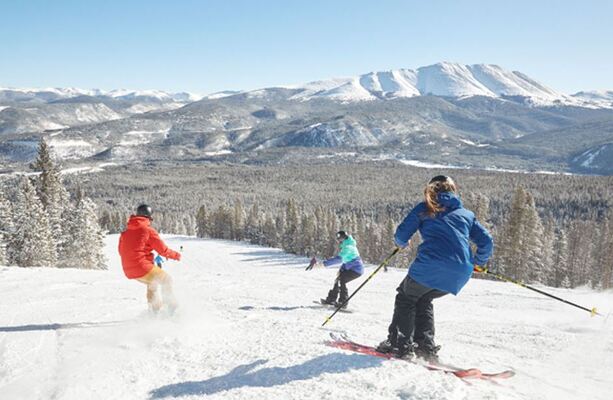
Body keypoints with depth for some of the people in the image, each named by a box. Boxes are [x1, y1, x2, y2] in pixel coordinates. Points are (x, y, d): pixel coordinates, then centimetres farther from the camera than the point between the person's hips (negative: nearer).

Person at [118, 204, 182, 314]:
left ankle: (155, 309, 29)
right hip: (142, 267, -7)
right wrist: (176, 255, 14)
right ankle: (171, 307, 0)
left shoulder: (126, 231, 13)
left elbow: (121, 251, 21)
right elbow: (163, 250, -3)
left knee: (152, 283, 30)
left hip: (128, 271, 7)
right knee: (167, 280, 9)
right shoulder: (148, 230, -6)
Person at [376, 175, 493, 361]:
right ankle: (425, 345, 19)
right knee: (423, 299, 27)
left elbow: (401, 235, 8)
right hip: (461, 273, 5)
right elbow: (486, 241, 18)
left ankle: (400, 344, 11)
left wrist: (401, 243, 31)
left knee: (406, 297, 19)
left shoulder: (424, 209, 14)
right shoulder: (467, 214, 24)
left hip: (431, 264, -4)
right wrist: (477, 262, 35)